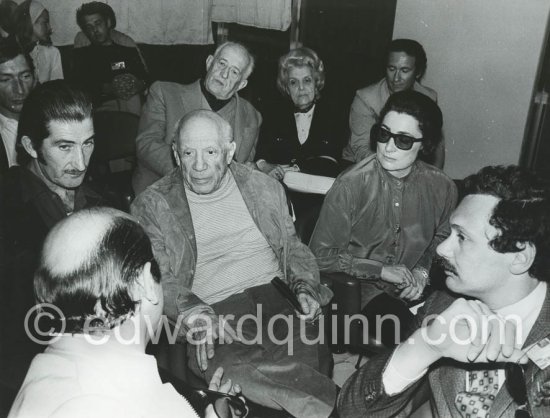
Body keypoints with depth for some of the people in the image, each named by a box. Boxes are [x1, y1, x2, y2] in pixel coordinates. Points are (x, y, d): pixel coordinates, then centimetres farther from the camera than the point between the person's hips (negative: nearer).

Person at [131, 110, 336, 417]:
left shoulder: (264, 188, 15)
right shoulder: (152, 207, 6)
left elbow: (293, 247, 20)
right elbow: (157, 280, -1)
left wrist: (305, 287, 0)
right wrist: (195, 313, -19)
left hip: (276, 292, 2)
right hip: (213, 310, -1)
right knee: (242, 366, -33)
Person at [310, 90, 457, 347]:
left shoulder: (441, 187, -5)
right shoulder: (351, 185, -15)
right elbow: (321, 255, -10)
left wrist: (423, 270, -4)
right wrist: (381, 270, -15)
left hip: (414, 288, 4)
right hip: (361, 289, -4)